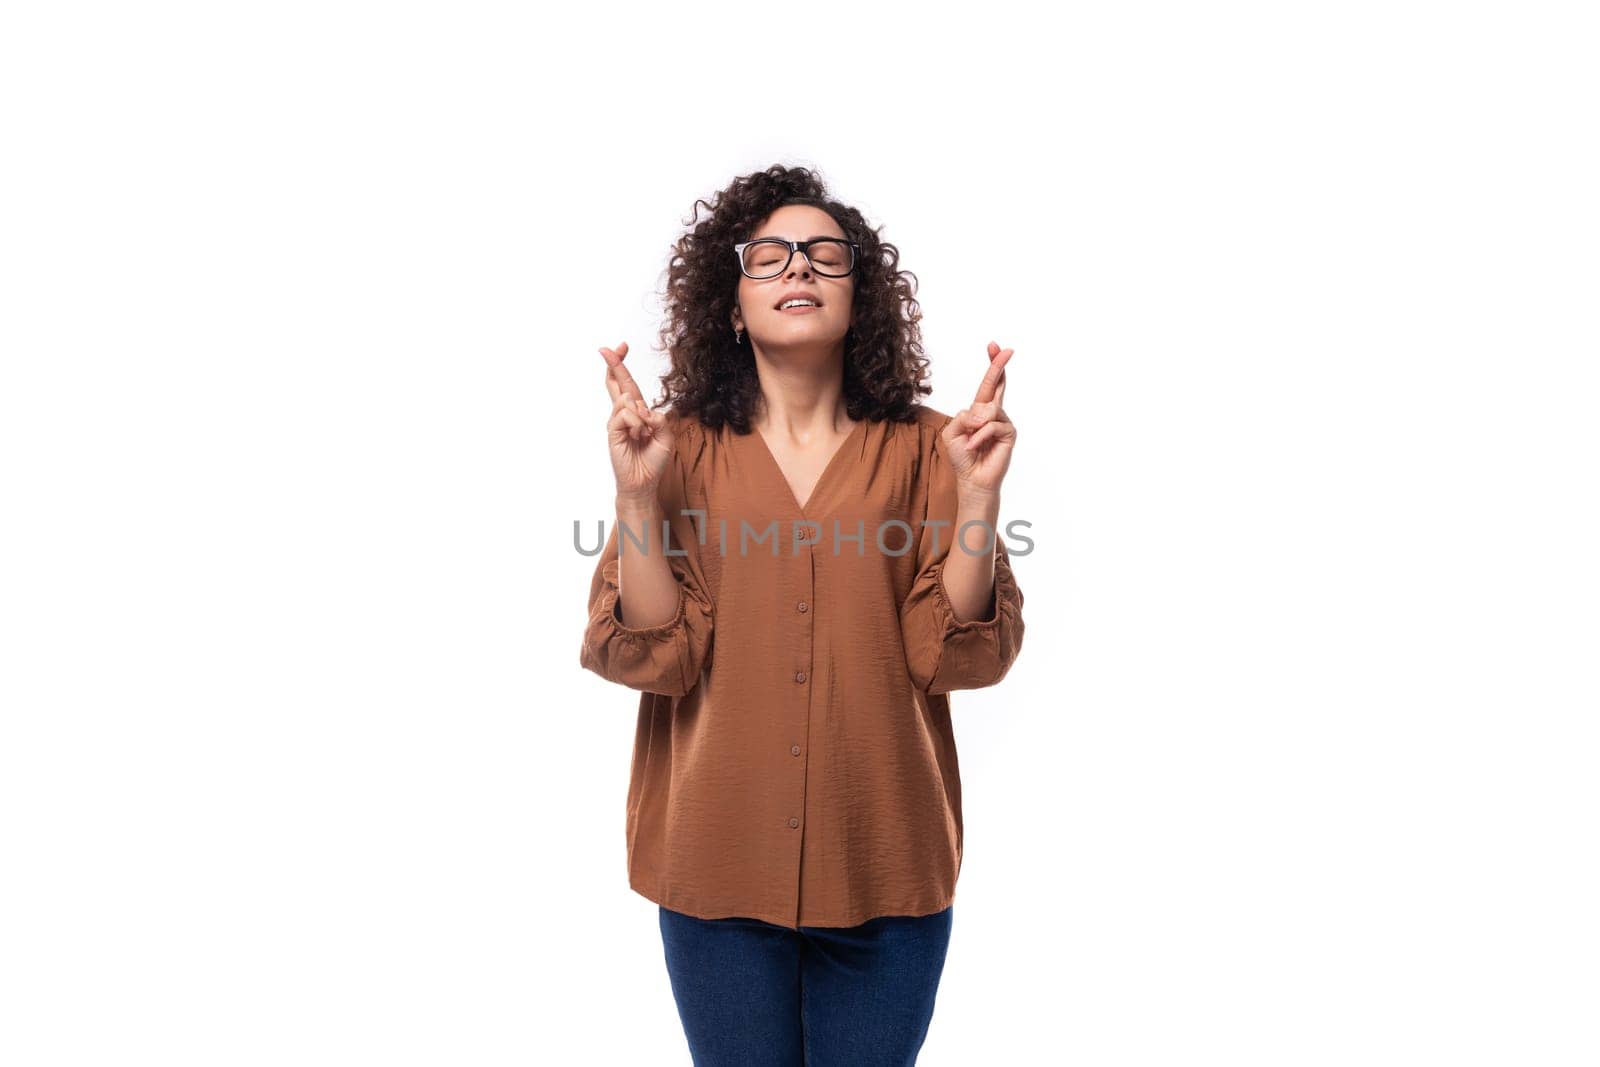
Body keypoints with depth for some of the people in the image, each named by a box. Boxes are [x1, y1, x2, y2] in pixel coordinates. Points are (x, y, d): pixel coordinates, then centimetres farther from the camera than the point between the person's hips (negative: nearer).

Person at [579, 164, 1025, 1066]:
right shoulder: (683, 449, -1)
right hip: (721, 865, 0)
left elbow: (959, 654, -8)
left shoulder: (922, 448, -1)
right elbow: (651, 654, -8)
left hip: (884, 866, 0)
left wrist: (977, 494, -19)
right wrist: (637, 494, -19)